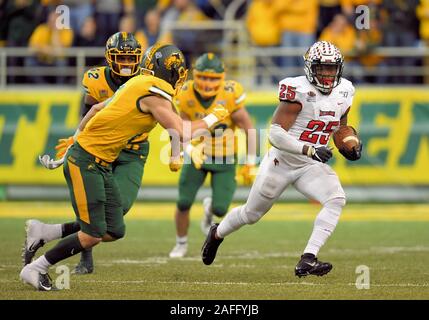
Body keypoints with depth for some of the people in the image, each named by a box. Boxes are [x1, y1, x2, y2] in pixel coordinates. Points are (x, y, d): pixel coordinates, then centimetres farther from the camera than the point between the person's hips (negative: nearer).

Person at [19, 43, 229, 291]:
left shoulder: (138, 85, 13)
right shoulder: (155, 92, -14)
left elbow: (97, 109, 22)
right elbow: (182, 133, -15)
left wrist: (76, 139, 30)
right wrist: (212, 119, 0)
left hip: (102, 165, 9)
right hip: (86, 163, -9)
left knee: (115, 231, 5)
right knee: (92, 236, -8)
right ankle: (36, 269, 4)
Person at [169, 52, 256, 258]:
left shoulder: (231, 96, -23)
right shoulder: (186, 96, -17)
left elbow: (248, 129, -14)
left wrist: (250, 164, -12)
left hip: (224, 158, -1)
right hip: (197, 156, 1)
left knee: (220, 209, -9)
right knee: (183, 204, -5)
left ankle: (210, 209, 32)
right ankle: (181, 244, 23)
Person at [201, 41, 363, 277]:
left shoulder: (344, 93, -1)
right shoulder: (299, 91, -22)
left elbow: (341, 127, 20)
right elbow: (275, 134, -27)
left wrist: (351, 147, 0)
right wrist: (309, 149, -35)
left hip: (310, 167, 5)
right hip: (282, 162, -5)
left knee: (336, 200, -24)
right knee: (251, 214, 13)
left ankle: (307, 260, -26)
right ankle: (217, 233, 46)